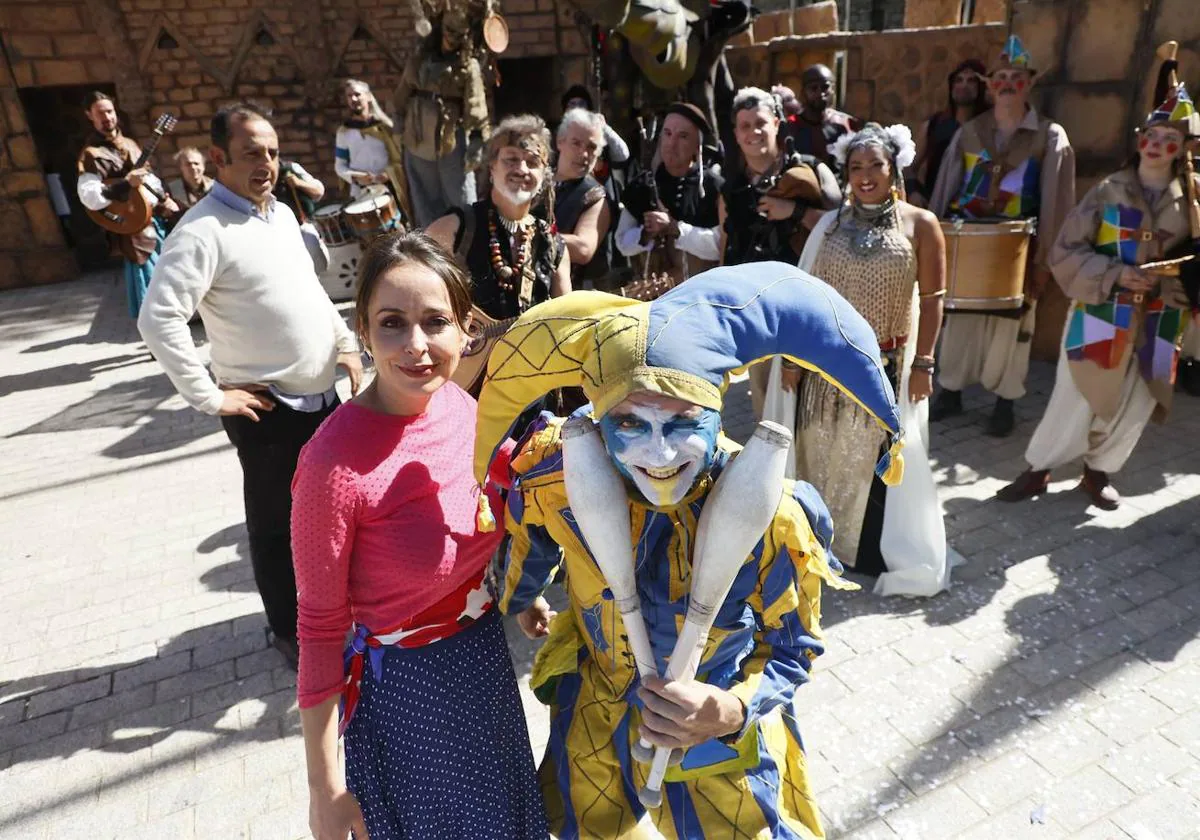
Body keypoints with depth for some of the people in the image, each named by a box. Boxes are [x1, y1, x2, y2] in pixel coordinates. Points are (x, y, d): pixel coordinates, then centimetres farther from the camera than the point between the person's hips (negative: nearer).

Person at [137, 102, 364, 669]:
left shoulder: (281, 213, 10)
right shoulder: (204, 230, -16)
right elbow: (158, 319, -22)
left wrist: (346, 343, 14)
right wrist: (209, 396, -20)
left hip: (323, 396, 7)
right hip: (269, 410, -7)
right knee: (277, 525, 9)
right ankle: (290, 628, 30)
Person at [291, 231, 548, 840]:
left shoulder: (459, 404, -11)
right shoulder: (335, 462, -29)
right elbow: (320, 627, -19)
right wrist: (325, 788, -12)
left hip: (486, 654, 6)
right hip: (404, 684, -5)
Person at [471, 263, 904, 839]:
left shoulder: (768, 516, -31)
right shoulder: (558, 479, -27)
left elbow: (791, 648, -14)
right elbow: (530, 538, -2)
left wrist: (731, 711, -32)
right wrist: (522, 596, 17)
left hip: (725, 741, -2)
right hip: (598, 725, 2)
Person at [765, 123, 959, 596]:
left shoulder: (920, 224, -2)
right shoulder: (831, 224, 5)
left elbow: (931, 300, -4)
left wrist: (923, 363, -9)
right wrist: (791, 355, 2)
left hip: (887, 365, -2)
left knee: (878, 455, 7)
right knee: (820, 451, 11)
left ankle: (883, 552, 24)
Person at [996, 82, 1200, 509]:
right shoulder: (1108, 192, -4)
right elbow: (1066, 252, -7)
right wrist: (1116, 275, -19)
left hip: (1158, 323, 3)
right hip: (1099, 315, -3)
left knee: (1133, 408, 11)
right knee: (1073, 402, 0)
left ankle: (1097, 472, 30)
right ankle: (1037, 471, 16)